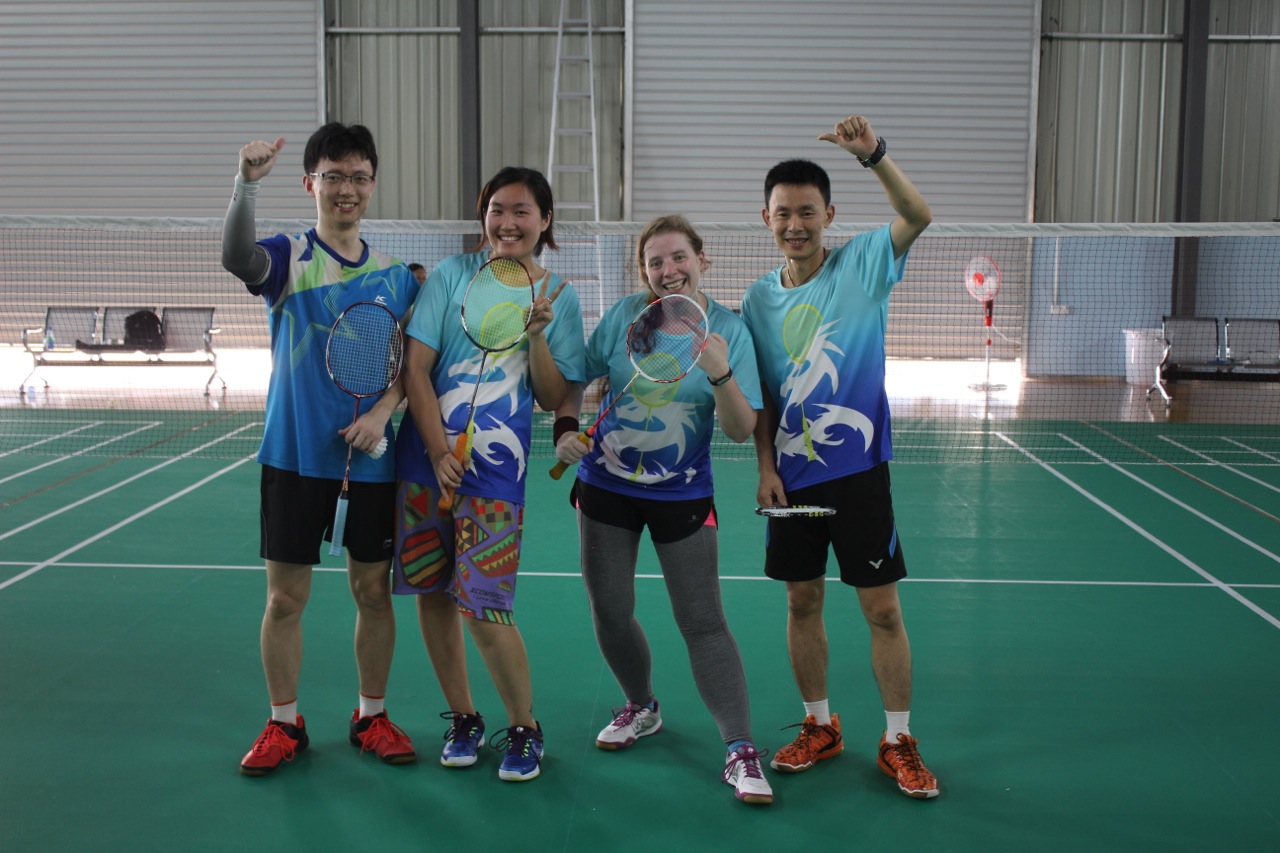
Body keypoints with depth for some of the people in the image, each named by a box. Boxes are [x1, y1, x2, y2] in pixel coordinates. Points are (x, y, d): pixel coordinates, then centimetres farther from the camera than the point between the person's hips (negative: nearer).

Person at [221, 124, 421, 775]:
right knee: (285, 596, 5)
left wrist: (383, 409, -11)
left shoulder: (396, 276, 6)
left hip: (372, 457, 2)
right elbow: (237, 258, -26)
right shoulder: (288, 258, -3)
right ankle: (283, 724, 22)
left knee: (373, 591, 9)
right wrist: (247, 181, -41)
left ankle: (371, 716, 26)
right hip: (295, 455, -2)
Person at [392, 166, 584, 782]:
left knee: (485, 606, -8)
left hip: (497, 467, -2)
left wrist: (536, 333, -13)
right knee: (433, 593, 7)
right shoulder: (451, 275, 1)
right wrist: (439, 452, -10)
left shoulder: (558, 296, 3)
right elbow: (415, 368, -3)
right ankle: (462, 719, 26)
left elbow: (554, 399, 1)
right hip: (426, 457, 2)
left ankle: (524, 730, 12)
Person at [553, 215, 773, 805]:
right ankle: (641, 709, 37)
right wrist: (566, 429, -14)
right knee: (610, 615, 11)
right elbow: (574, 380, 4)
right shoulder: (623, 316, -6)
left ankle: (739, 750, 4)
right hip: (605, 487, 3)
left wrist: (720, 375, -31)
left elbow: (742, 431, -15)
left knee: (703, 622, -4)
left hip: (682, 496, -2)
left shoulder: (729, 330, -10)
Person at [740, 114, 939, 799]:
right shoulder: (759, 299, 5)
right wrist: (765, 466, 0)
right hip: (791, 475, 4)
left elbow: (918, 216, -24)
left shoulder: (861, 266, -5)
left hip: (858, 468, -3)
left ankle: (897, 742, 17)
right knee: (802, 602, 12)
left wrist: (873, 154, -37)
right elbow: (760, 398, 9)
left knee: (882, 608, 2)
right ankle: (820, 727, 29)